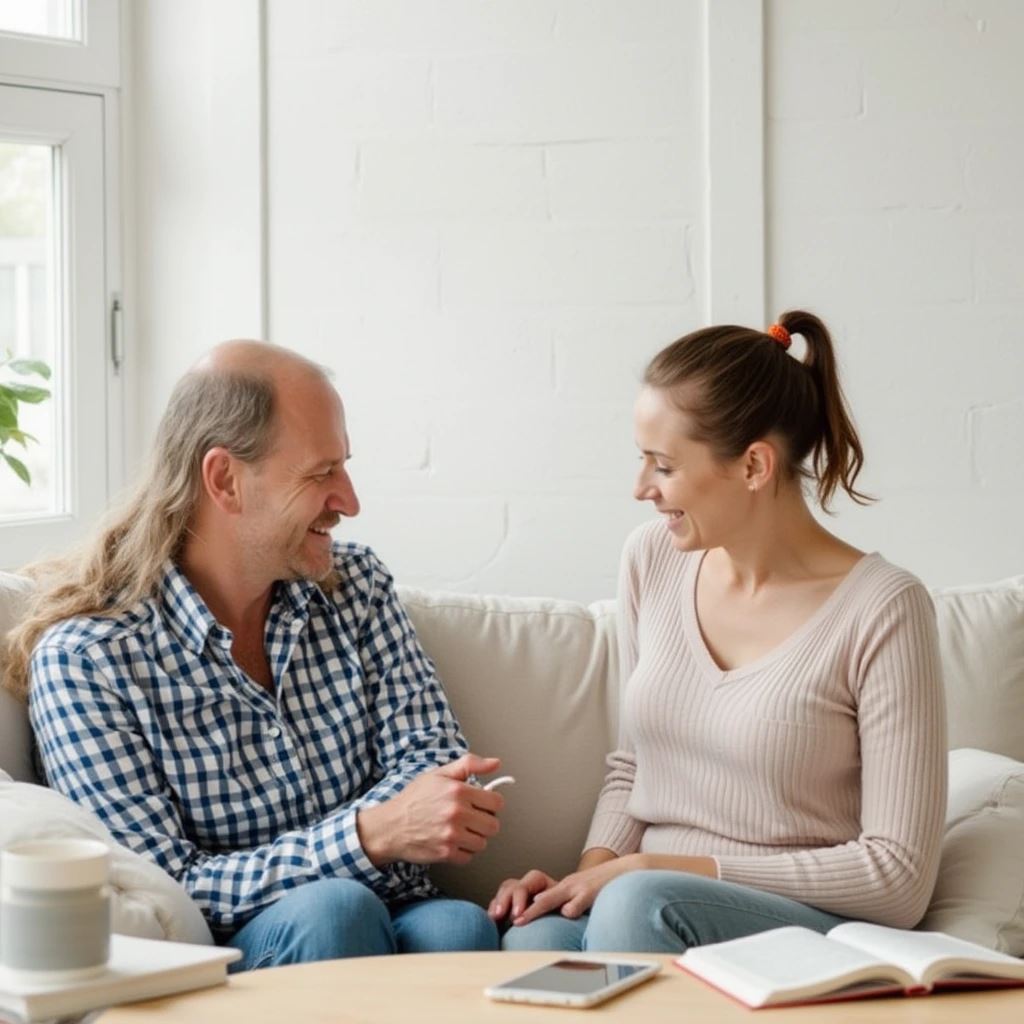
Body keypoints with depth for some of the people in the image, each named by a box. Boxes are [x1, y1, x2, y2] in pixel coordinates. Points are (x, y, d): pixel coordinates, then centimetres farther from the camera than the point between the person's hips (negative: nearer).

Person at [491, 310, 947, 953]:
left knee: (640, 904, -36)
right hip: (645, 901, 4)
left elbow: (898, 876, -12)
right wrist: (590, 874, -4)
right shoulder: (653, 559, 6)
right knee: (532, 939, -32)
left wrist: (657, 868, -14)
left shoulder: (882, 608, -11)